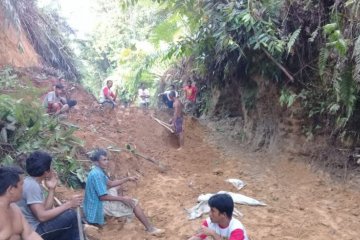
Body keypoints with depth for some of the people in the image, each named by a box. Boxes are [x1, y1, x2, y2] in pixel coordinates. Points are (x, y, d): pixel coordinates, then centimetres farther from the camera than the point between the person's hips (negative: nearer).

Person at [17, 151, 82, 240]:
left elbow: (45, 209, 6)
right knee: (71, 215, -15)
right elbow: (42, 216, -25)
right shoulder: (32, 185, -19)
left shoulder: (34, 183, 10)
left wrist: (52, 189, -1)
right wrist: (69, 204, -22)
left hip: (36, 227, 10)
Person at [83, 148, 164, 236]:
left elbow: (110, 184, 15)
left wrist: (127, 179, 8)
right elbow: (103, 197, -27)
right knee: (134, 203, -9)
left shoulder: (98, 171, 5)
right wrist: (122, 199, -21)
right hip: (99, 206, -10)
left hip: (96, 201, 10)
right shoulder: (97, 174, -26)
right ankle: (150, 229, -7)